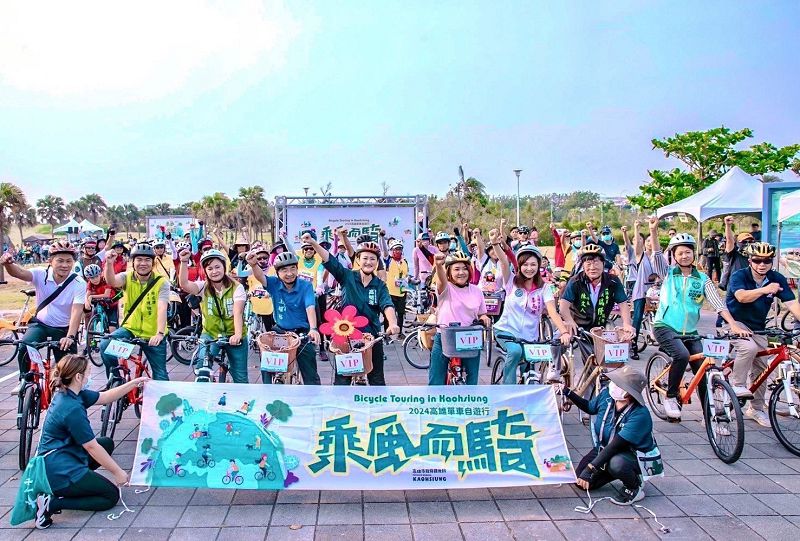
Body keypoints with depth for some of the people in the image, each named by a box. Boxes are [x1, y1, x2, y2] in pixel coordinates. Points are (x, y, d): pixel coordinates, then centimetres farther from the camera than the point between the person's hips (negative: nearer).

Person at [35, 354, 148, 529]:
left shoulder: (68, 394, 1)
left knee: (107, 443, 21)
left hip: (53, 463, 10)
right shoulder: (72, 409, -27)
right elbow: (92, 447, -20)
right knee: (111, 495, 2)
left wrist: (133, 383, 9)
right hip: (59, 473, -10)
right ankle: (53, 504, -7)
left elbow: (105, 398, 15)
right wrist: (118, 472, -10)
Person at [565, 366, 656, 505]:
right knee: (581, 482, -3)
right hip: (604, 448, 6)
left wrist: (590, 468, -36)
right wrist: (567, 393, -1)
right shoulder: (606, 394, -15)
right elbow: (589, 407, 10)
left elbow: (615, 446, -35)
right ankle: (620, 472, 17)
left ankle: (634, 488, -6)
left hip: (634, 455, -6)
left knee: (616, 463, -39)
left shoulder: (639, 415, -33)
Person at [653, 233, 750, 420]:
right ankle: (670, 397, -10)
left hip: (690, 332, 3)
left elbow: (717, 302, -6)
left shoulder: (702, 279, 5)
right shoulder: (668, 274, 4)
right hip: (665, 327, -3)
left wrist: (734, 325, -19)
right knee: (682, 355, -29)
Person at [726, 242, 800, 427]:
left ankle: (756, 408, 21)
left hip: (757, 328, 5)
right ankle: (737, 384, -14)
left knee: (762, 367, 4)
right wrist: (765, 289, -53)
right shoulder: (739, 276, -17)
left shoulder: (778, 279, -6)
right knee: (749, 347, -33)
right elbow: (742, 296, -36)